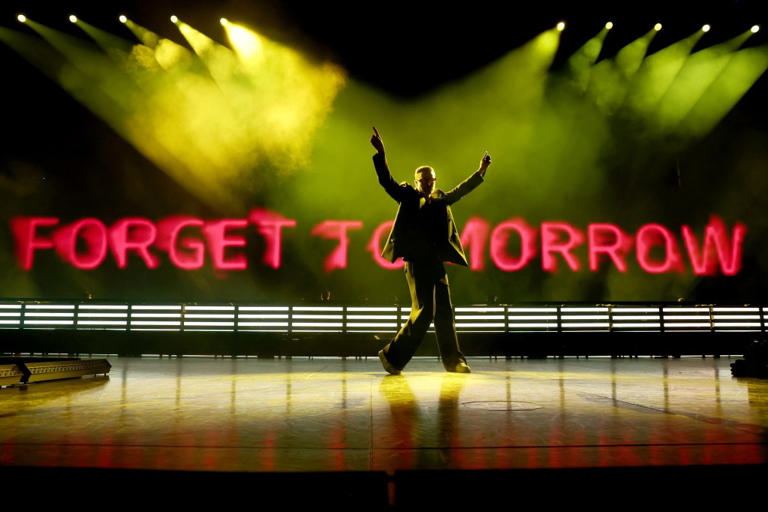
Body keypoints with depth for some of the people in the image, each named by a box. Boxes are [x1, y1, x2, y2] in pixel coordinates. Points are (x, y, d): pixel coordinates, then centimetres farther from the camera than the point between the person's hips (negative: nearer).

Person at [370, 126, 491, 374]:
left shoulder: (441, 200, 18)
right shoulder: (408, 197, 4)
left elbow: (462, 190, 28)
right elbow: (387, 182, -6)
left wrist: (481, 171, 24)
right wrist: (381, 154, -18)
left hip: (436, 262, 6)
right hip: (416, 262, -6)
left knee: (445, 312, 8)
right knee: (424, 311, -11)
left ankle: (453, 361, 18)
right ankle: (392, 355, 1)